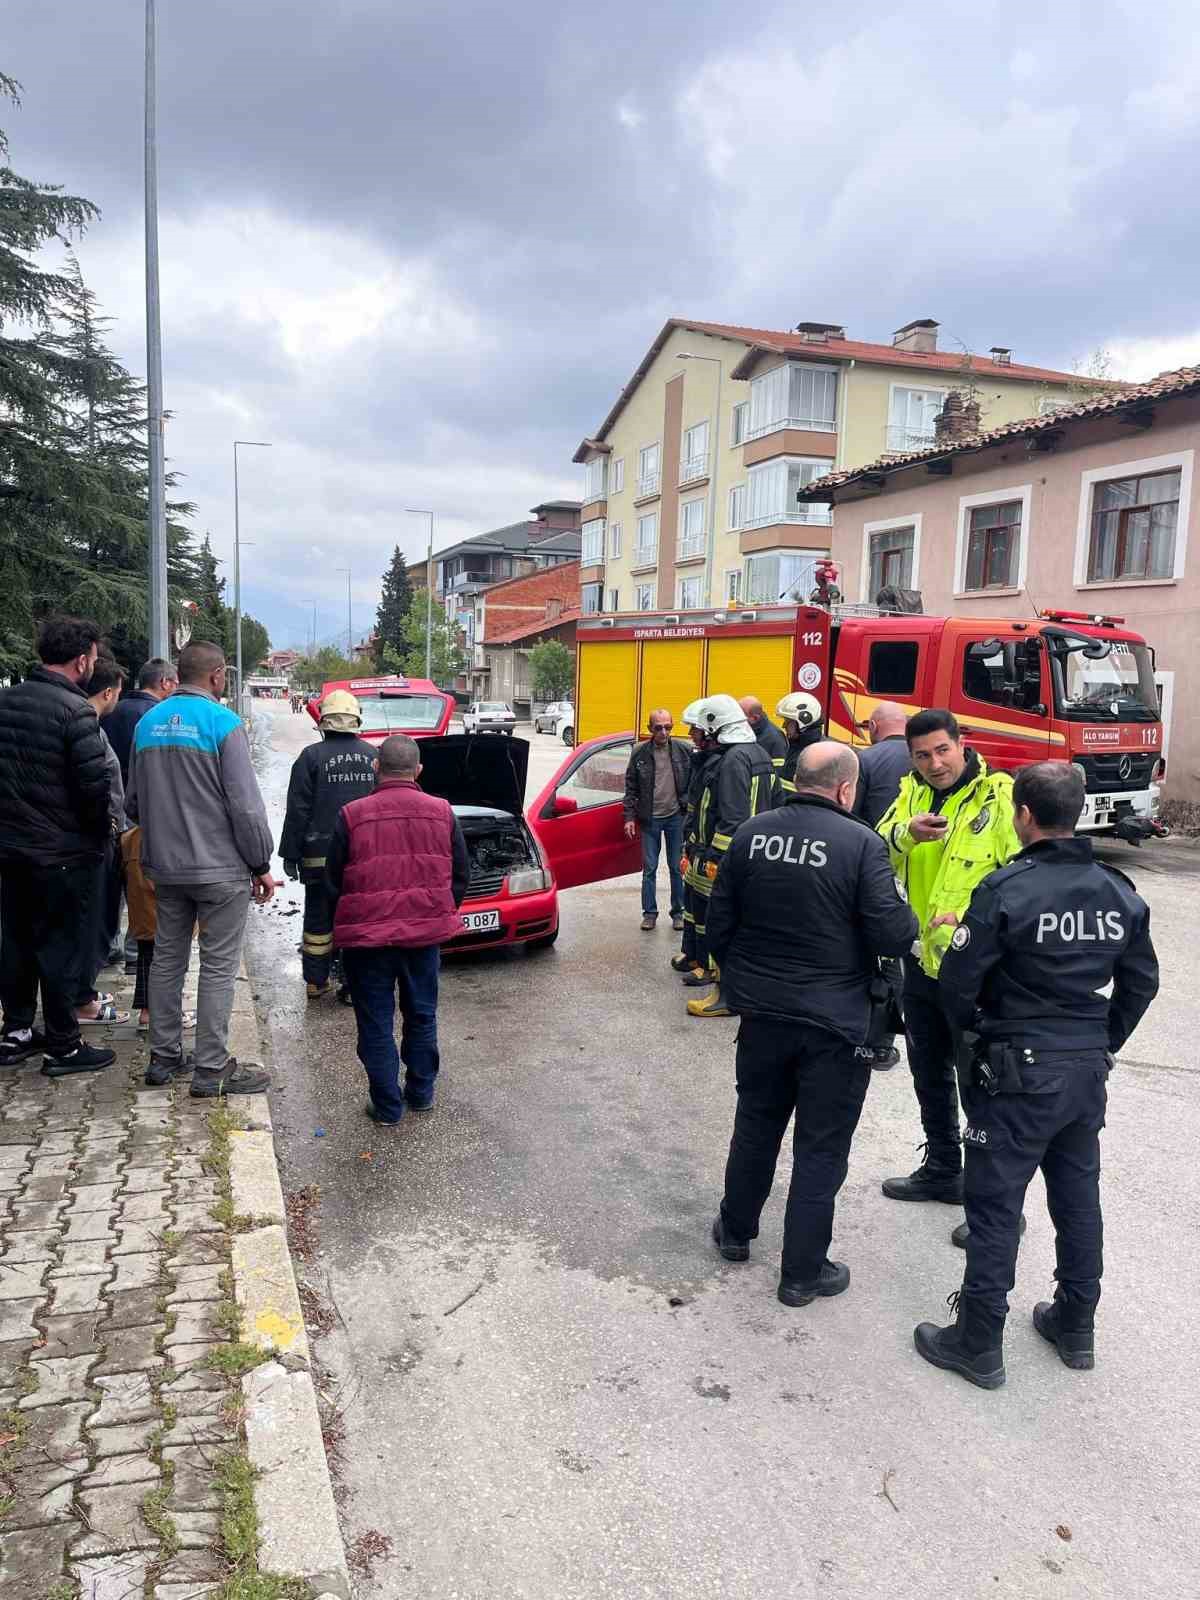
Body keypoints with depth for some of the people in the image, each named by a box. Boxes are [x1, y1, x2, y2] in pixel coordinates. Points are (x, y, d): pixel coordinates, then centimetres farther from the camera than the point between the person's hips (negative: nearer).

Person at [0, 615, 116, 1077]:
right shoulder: (74, 710, -18)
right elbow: (94, 784, -20)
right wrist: (99, 833, -3)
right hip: (64, 852, -7)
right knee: (61, 947, 3)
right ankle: (62, 1047, 12)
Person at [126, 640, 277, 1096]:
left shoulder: (148, 723, 7)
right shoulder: (223, 723, -13)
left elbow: (134, 801, 14)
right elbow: (245, 805, -15)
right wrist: (261, 866, -6)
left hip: (164, 867, 7)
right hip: (219, 868, -6)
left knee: (167, 960, 16)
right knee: (218, 968, 1)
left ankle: (163, 1058, 25)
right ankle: (211, 1070, 6)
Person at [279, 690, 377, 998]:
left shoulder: (312, 756, -5)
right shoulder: (373, 756, 6)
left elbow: (298, 811, -6)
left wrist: (290, 853, 0)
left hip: (320, 856, -2)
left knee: (318, 917, 10)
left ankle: (315, 981, 17)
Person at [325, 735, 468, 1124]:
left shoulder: (352, 815, -9)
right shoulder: (442, 813, -2)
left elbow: (333, 880, -1)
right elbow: (461, 875, 5)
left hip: (367, 935, -2)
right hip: (426, 933, 3)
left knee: (376, 1024, 9)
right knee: (422, 1016, 19)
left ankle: (387, 1105, 14)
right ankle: (421, 1093, 30)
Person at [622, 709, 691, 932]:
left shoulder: (683, 750, -4)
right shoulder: (639, 753, -2)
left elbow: (694, 782, 2)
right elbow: (631, 787, 3)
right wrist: (629, 817, 0)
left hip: (676, 817, 0)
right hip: (650, 818, 1)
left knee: (677, 868, 7)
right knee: (649, 868, 6)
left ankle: (678, 912, 19)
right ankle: (649, 913, 17)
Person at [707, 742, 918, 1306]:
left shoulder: (750, 835, -2)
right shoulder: (860, 843, -16)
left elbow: (719, 923, 3)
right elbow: (891, 935, -17)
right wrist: (913, 922, 5)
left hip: (762, 1012, 5)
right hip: (835, 1022, -4)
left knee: (756, 1123, 23)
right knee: (820, 1147, 10)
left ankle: (735, 1230, 40)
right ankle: (802, 1272, 21)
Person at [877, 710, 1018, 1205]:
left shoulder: (999, 795, -14)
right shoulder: (912, 792, 4)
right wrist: (905, 834, -23)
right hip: (922, 960, 7)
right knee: (929, 1072, 21)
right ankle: (941, 1169, 40)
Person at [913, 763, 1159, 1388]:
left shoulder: (1006, 889, -18)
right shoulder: (1118, 891, 1)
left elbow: (958, 980, -16)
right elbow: (1140, 982, 10)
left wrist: (975, 1029, 3)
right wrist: (1102, 1044, 19)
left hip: (1020, 1073, -6)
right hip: (1090, 1072, 6)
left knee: (994, 1206, 4)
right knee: (1078, 1196, 20)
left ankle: (978, 1345, 15)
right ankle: (1075, 1326, 35)